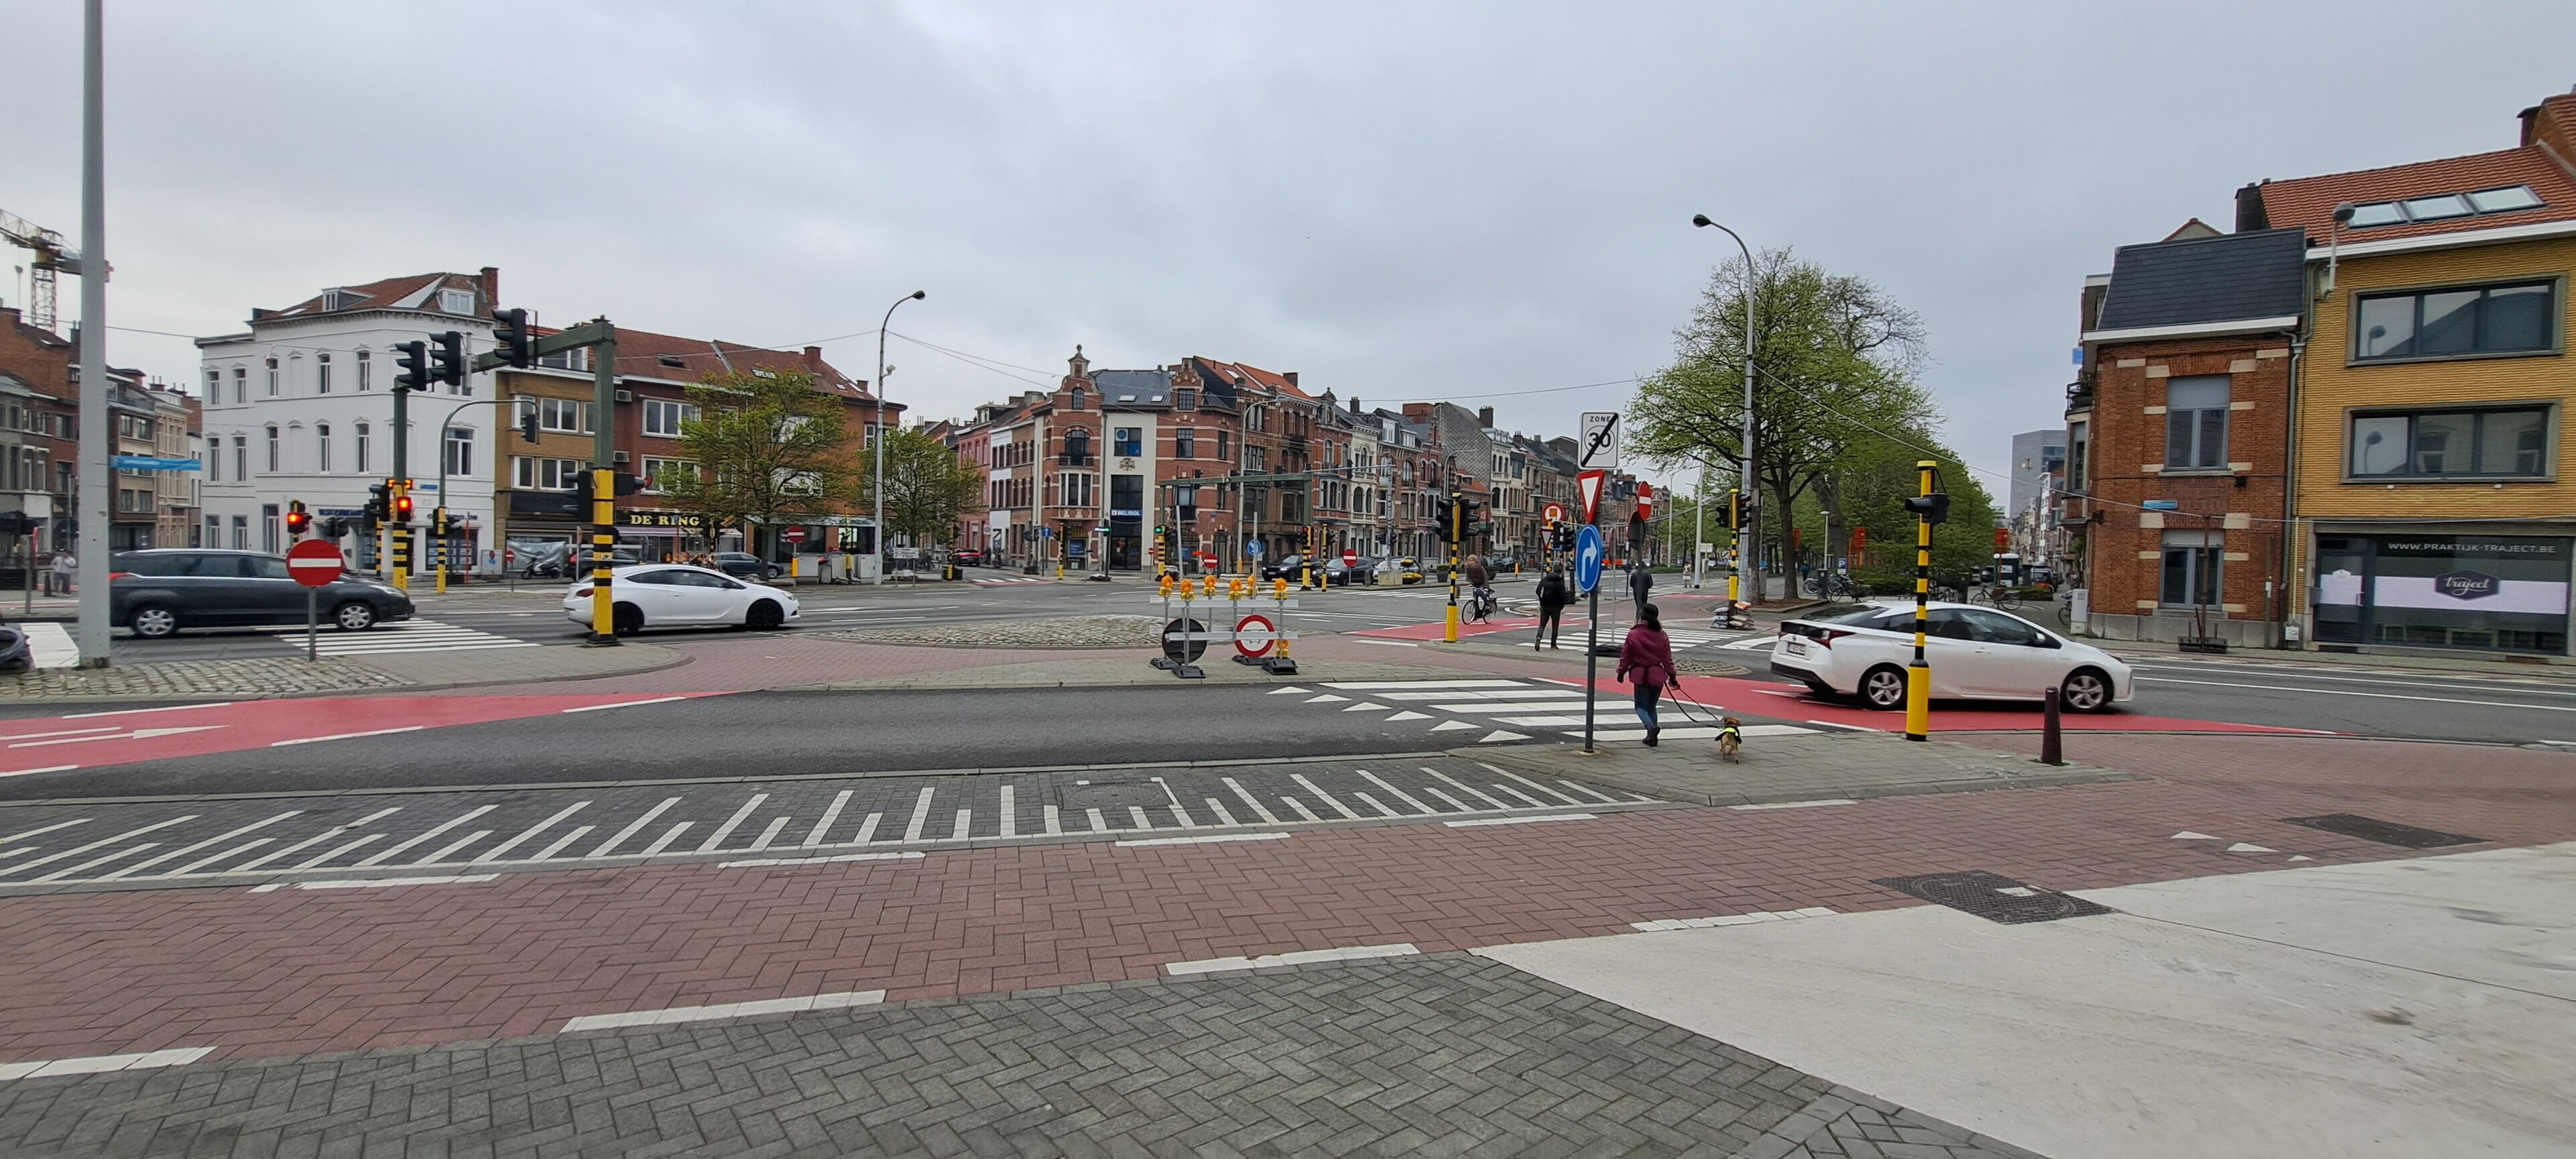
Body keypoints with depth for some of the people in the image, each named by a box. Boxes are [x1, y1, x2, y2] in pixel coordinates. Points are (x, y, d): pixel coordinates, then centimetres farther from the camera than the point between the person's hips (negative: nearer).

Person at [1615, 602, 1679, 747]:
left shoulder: (1633, 635, -11)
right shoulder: (1662, 636, -1)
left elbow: (1625, 657, -5)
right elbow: (1667, 659, 5)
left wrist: (1621, 673, 8)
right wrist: (1672, 676, 14)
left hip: (1640, 675, -3)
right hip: (1658, 676, 3)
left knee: (1641, 706, 8)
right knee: (1652, 706, 18)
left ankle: (1651, 726, -21)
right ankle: (1652, 737, 16)